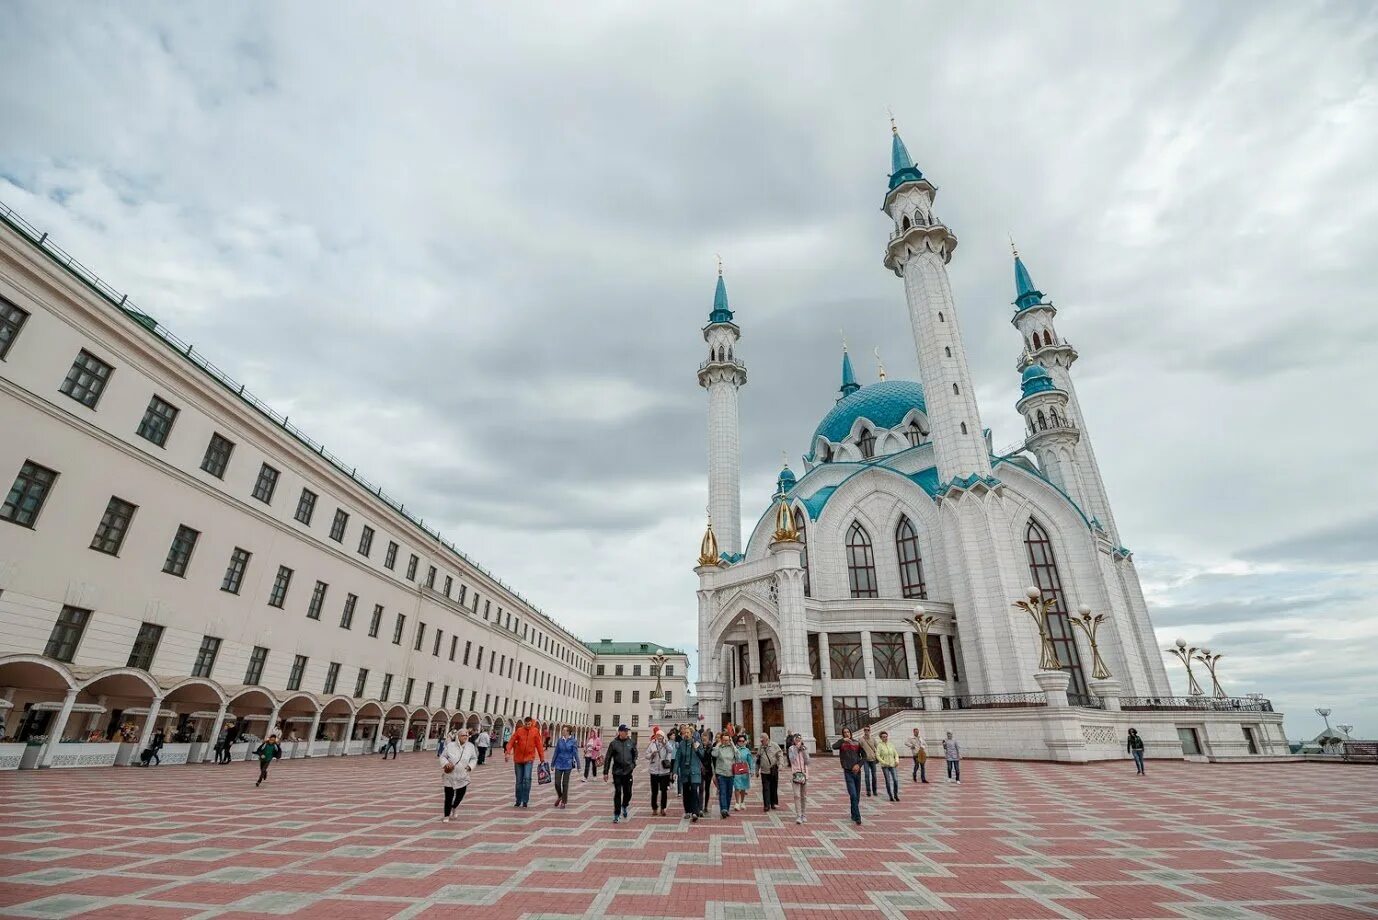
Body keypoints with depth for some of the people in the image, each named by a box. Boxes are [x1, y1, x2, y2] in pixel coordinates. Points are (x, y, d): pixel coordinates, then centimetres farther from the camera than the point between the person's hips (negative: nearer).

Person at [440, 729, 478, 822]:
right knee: (449, 796, 2)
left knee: (460, 794, 8)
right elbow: (442, 756, -2)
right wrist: (446, 763, -20)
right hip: (450, 776, -2)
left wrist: (470, 766, -12)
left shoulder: (470, 747, -5)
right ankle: (446, 816, 21)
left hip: (463, 776, 2)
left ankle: (454, 807, 40)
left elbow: (474, 758, 5)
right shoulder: (450, 745, -12)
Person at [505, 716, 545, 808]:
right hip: (518, 759, 2)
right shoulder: (519, 730, -3)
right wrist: (507, 752, -22)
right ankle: (518, 801, 25)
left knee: (527, 778, -15)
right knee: (519, 781, 11)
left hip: (529, 759, -2)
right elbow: (511, 741, -7)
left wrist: (542, 758, -1)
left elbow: (539, 745, -2)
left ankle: (525, 801, -4)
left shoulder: (535, 731, -4)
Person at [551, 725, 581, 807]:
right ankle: (559, 797, 30)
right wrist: (552, 764, 11)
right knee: (557, 783, 1)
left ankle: (564, 802, 19)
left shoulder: (573, 741, -7)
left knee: (565, 783, 3)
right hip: (559, 764, 3)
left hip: (568, 765, -3)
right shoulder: (559, 741, 2)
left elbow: (575, 754, -6)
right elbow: (556, 753, 8)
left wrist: (578, 765, -6)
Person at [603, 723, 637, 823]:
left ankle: (624, 806, 37)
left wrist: (634, 765, 2)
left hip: (628, 772, 2)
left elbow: (635, 754, 15)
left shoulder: (630, 742, 1)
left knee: (628, 792, 7)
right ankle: (616, 814, 13)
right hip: (617, 772, -2)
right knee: (617, 793, 0)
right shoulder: (613, 743, -6)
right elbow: (608, 758, -3)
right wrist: (605, 772, -3)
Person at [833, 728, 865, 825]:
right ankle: (857, 817, -7)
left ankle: (854, 815, 29)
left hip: (857, 771, 3)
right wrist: (843, 740, -20)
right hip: (848, 772, -3)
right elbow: (834, 747, -20)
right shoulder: (842, 743, -1)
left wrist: (859, 765, -8)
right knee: (853, 795, -12)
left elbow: (864, 756, 5)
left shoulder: (857, 743, 3)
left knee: (857, 796, 12)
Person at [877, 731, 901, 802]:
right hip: (884, 766, -3)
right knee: (888, 781, -2)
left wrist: (897, 761, -4)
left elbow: (896, 754, 13)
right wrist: (883, 762, -17)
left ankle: (896, 795, 14)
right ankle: (890, 796, 14)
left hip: (892, 765, 3)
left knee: (896, 780, -6)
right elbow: (877, 755, -9)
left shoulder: (891, 745, 9)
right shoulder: (879, 745, -4)